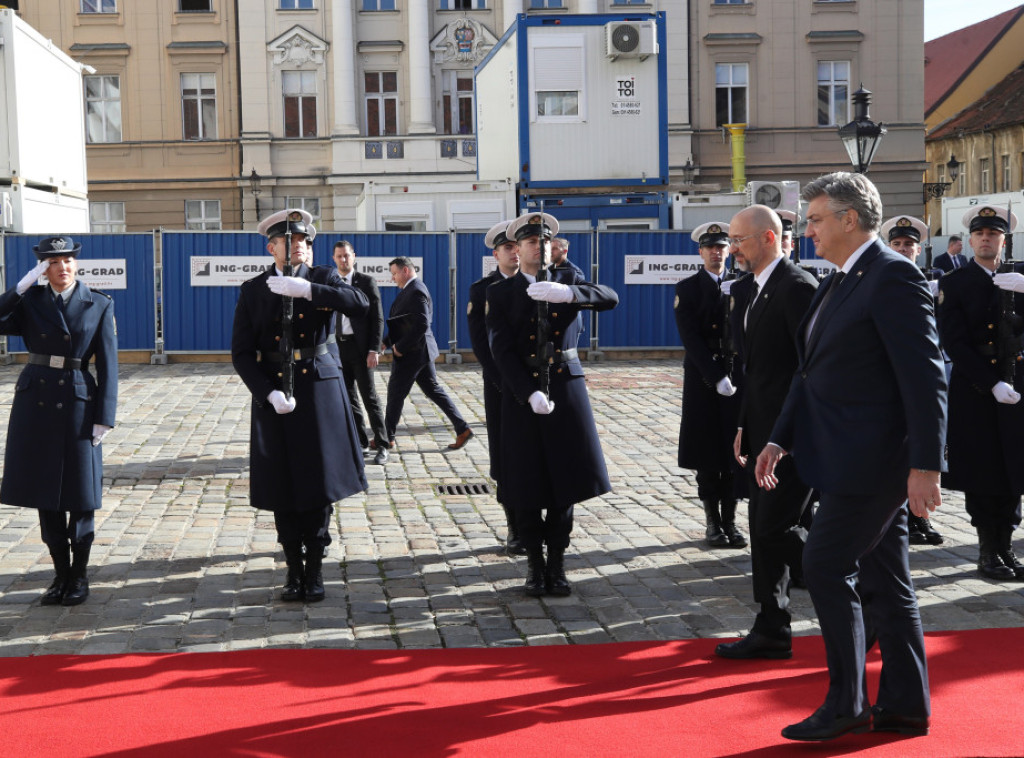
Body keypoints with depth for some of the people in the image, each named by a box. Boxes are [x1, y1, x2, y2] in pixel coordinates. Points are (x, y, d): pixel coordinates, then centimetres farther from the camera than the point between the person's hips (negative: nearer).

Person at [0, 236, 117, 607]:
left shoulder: (99, 305, 0)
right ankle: (61, 573, 20)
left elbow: (107, 365, -1)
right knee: (45, 492, 8)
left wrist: (104, 418, -6)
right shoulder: (30, 300, 4)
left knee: (80, 493, 3)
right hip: (36, 402, 2)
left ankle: (79, 575, 17)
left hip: (78, 402, -2)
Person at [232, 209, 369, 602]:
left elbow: (360, 304, -18)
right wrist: (269, 393, -14)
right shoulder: (253, 290, 3)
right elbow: (241, 353, 0)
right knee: (282, 486, 4)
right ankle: (294, 569, 17)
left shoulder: (323, 278, 3)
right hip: (274, 396, 0)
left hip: (320, 392, 0)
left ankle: (314, 568, 15)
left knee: (320, 482, 2)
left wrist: (306, 289, -27)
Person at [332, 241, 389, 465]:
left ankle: (381, 446, -1)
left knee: (370, 396, -5)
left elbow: (377, 318, -6)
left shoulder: (366, 282, -3)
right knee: (348, 397, 10)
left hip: (360, 346, -5)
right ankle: (360, 440, 21)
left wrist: (374, 350, -13)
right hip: (338, 346, 5)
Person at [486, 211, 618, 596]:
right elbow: (502, 349, -7)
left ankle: (557, 564, 16)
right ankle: (536, 565, 16)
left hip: (566, 390, 2)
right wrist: (529, 393, -20)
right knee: (527, 485, 3)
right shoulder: (501, 293, 3)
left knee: (564, 480, 4)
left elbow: (610, 298, -12)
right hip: (522, 395, -1)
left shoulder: (567, 284, 8)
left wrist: (567, 292, -30)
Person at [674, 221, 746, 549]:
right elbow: (691, 338, -6)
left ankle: (730, 519, 10)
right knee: (707, 452, 1)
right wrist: (717, 377, -15)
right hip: (702, 382, -2)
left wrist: (739, 374, -9)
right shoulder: (687, 288, 2)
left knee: (734, 451, 2)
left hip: (737, 377, 2)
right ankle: (713, 521, 10)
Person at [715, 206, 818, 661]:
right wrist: (744, 424, 15)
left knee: (778, 526, -10)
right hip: (763, 432, 9)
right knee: (764, 528, 11)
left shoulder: (797, 287, -14)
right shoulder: (750, 290, 15)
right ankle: (772, 631, 19)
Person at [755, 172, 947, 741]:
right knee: (883, 578, 13)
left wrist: (925, 465, -23)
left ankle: (847, 703, 5)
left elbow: (926, 378, -20)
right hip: (854, 459, 10)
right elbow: (812, 373, 20)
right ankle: (906, 706, 21)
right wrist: (781, 440, 14)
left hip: (875, 456, -10)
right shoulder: (839, 284, 16)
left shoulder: (894, 277, -15)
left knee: (827, 566, -7)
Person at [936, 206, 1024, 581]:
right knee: (981, 475, 0)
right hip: (973, 392, -3)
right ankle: (989, 551, 10)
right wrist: (993, 385, -13)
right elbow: (955, 343, -6)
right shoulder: (954, 283, 0)